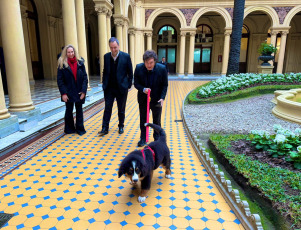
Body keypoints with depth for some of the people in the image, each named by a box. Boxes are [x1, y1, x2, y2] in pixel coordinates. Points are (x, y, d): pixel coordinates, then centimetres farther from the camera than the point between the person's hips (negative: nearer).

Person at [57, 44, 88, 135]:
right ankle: (69, 128, 25)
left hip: (79, 92, 1)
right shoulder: (62, 64, -3)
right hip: (69, 93, -1)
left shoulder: (80, 63, 2)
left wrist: (83, 91, -9)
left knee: (79, 110, 10)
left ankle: (80, 128, 22)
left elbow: (85, 77, 0)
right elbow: (60, 80, -5)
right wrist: (63, 93, -12)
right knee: (69, 111, 10)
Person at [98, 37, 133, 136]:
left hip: (121, 88, -2)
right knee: (107, 108, 4)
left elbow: (130, 72, -2)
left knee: (121, 109, 11)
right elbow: (105, 71, 11)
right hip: (109, 88, 2)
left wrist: (128, 85, -4)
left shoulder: (126, 56, -7)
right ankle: (105, 128, 11)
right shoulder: (106, 56, 2)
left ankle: (121, 126, 27)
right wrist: (104, 84, 6)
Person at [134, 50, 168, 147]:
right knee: (143, 120, 11)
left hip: (156, 99, -1)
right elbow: (136, 83, -5)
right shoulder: (139, 68, -14)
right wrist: (143, 89, -25)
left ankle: (157, 138, 30)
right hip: (143, 99, 1)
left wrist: (162, 97, -19)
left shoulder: (162, 69, -16)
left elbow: (165, 85, -7)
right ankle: (143, 139, 26)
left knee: (157, 120, 12)